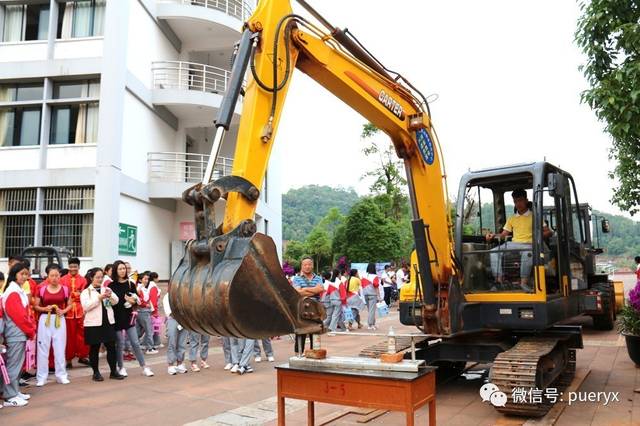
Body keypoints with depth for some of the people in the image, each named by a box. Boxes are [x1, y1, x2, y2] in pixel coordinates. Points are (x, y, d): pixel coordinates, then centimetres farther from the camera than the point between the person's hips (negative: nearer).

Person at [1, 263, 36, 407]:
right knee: (14, 364, -3)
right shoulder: (13, 292, -17)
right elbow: (19, 315, -20)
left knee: (16, 363, 16)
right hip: (16, 333, -10)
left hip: (20, 333, 10)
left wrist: (31, 327, 5)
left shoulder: (18, 290, 13)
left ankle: (14, 392, 25)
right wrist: (31, 331, -10)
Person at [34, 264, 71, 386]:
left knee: (60, 347, 6)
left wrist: (63, 311, -9)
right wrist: (44, 308, -13)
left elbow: (69, 305, 10)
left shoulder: (65, 289, 0)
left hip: (59, 320, 0)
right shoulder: (42, 289, -2)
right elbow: (36, 306, 5)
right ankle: (41, 377, 13)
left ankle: (61, 375, 16)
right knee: (43, 348, 4)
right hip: (45, 319, 0)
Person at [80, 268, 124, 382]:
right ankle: (96, 372, 16)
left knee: (111, 347, 4)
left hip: (108, 322, 4)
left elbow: (115, 301, 5)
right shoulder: (86, 292, 0)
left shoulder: (106, 289, 13)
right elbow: (86, 306, -15)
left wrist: (110, 295, -15)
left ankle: (114, 371, 12)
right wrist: (99, 298, -19)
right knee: (94, 348, 5)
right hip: (93, 324, -4)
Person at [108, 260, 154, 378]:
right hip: (117, 317, -2)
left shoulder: (130, 284, 5)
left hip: (128, 317, 2)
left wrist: (132, 301, -12)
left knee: (135, 343, 3)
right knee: (120, 344, 4)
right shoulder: (112, 285, -3)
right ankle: (121, 368, 20)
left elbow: (136, 300, 8)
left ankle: (144, 367, 6)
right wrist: (125, 300, -15)